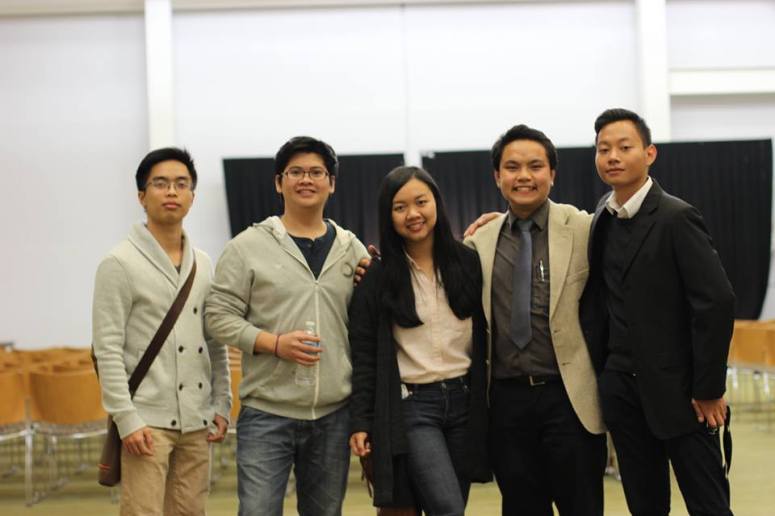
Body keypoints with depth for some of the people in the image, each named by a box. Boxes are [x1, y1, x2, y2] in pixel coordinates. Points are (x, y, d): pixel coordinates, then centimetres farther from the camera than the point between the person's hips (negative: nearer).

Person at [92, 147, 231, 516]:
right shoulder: (120, 263, -6)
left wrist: (221, 405, 9)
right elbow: (107, 349, -11)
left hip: (196, 422, 6)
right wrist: (126, 418, -16)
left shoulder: (204, 265, 12)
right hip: (146, 420, -6)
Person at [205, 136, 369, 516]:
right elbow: (218, 315, -3)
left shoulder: (352, 250, 9)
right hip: (266, 415, -3)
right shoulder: (248, 246, 0)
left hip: (334, 415, 3)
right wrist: (274, 343, -15)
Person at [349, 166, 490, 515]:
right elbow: (363, 356, -1)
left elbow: (487, 333, 7)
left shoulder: (468, 262, 3)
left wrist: (487, 403, 2)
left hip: (465, 400, 3)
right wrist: (360, 421, -6)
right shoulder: (376, 277, -2)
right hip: (411, 406, -3)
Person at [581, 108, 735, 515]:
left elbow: (717, 302, -16)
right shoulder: (604, 216, 8)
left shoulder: (676, 218, -12)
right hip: (621, 389, 6)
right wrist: (599, 369, 5)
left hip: (676, 389, -6)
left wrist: (709, 390, -15)